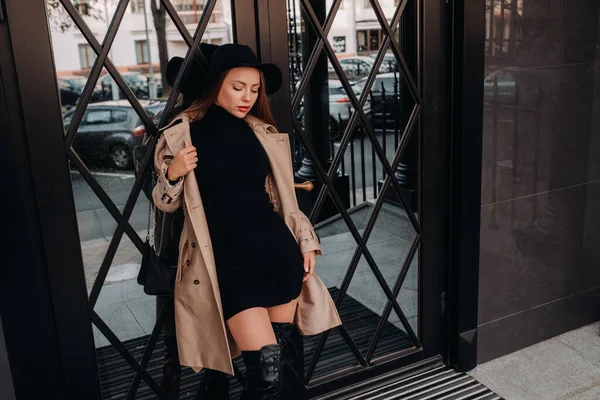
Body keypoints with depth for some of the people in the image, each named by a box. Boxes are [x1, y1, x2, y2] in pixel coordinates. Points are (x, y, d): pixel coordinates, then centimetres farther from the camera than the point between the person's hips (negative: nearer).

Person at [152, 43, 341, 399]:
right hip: (228, 265, -3)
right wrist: (173, 174, -14)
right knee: (267, 367, -10)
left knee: (289, 353, 11)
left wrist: (306, 241, 8)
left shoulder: (264, 133, 5)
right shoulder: (182, 134, -3)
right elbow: (166, 205, 6)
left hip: (278, 252, 4)